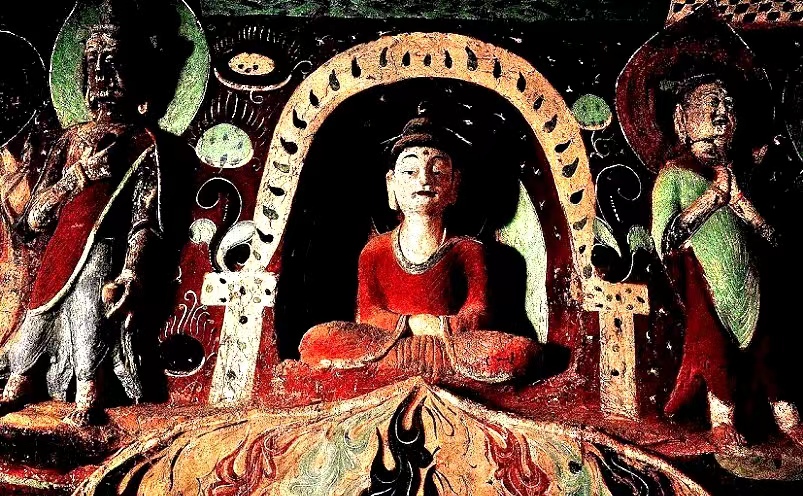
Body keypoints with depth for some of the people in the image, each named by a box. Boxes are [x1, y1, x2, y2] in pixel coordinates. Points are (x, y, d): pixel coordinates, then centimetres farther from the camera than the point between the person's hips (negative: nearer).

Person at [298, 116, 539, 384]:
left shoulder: (467, 250, 9)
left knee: (522, 350, -29)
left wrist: (441, 326, -20)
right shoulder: (374, 251, 12)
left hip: (450, 341, 0)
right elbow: (368, 312, 3)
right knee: (315, 340, -23)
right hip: (385, 339, 1)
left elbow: (478, 312, 0)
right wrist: (410, 324, -15)